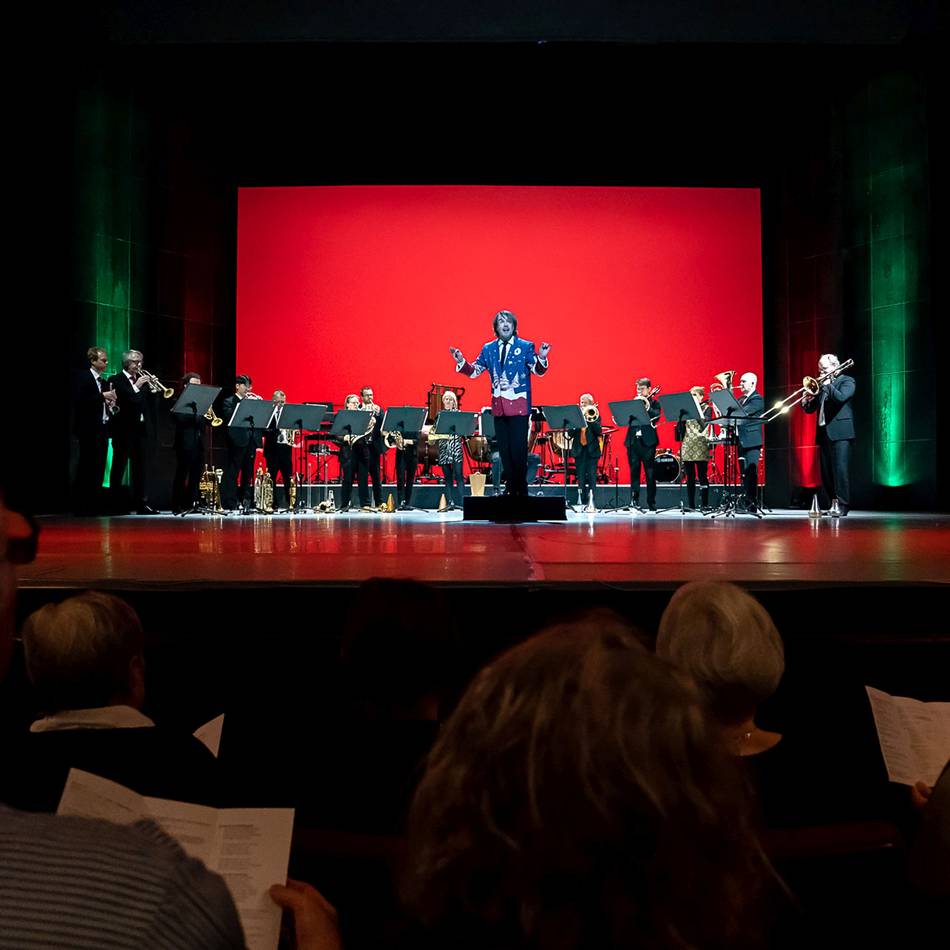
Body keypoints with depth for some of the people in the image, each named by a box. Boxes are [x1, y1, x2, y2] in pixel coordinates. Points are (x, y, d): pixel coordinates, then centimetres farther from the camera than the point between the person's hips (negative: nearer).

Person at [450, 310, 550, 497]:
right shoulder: (488, 349, 10)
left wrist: (542, 357, -23)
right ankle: (510, 487, 18)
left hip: (519, 406, -4)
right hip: (499, 406, 4)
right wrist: (461, 361, -6)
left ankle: (521, 489, 5)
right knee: (504, 449, 8)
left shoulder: (526, 347, 0)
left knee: (519, 449, -4)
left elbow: (539, 371, -4)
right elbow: (474, 371, 11)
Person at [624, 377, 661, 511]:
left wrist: (647, 407, -17)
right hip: (633, 441, 3)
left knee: (650, 474, -2)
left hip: (648, 442, -3)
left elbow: (656, 417, -11)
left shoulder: (654, 403, 6)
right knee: (634, 472, 4)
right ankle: (634, 500, 8)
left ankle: (651, 502, 3)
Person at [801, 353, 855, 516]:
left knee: (840, 469, -12)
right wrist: (805, 403, -3)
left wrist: (827, 385, -12)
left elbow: (841, 398, -19)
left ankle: (842, 505, -12)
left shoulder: (847, 381, 1)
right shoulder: (821, 385, 19)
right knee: (826, 471, 7)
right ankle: (834, 503, 14)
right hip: (824, 433, 7)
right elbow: (811, 408, 18)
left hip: (840, 433, -7)